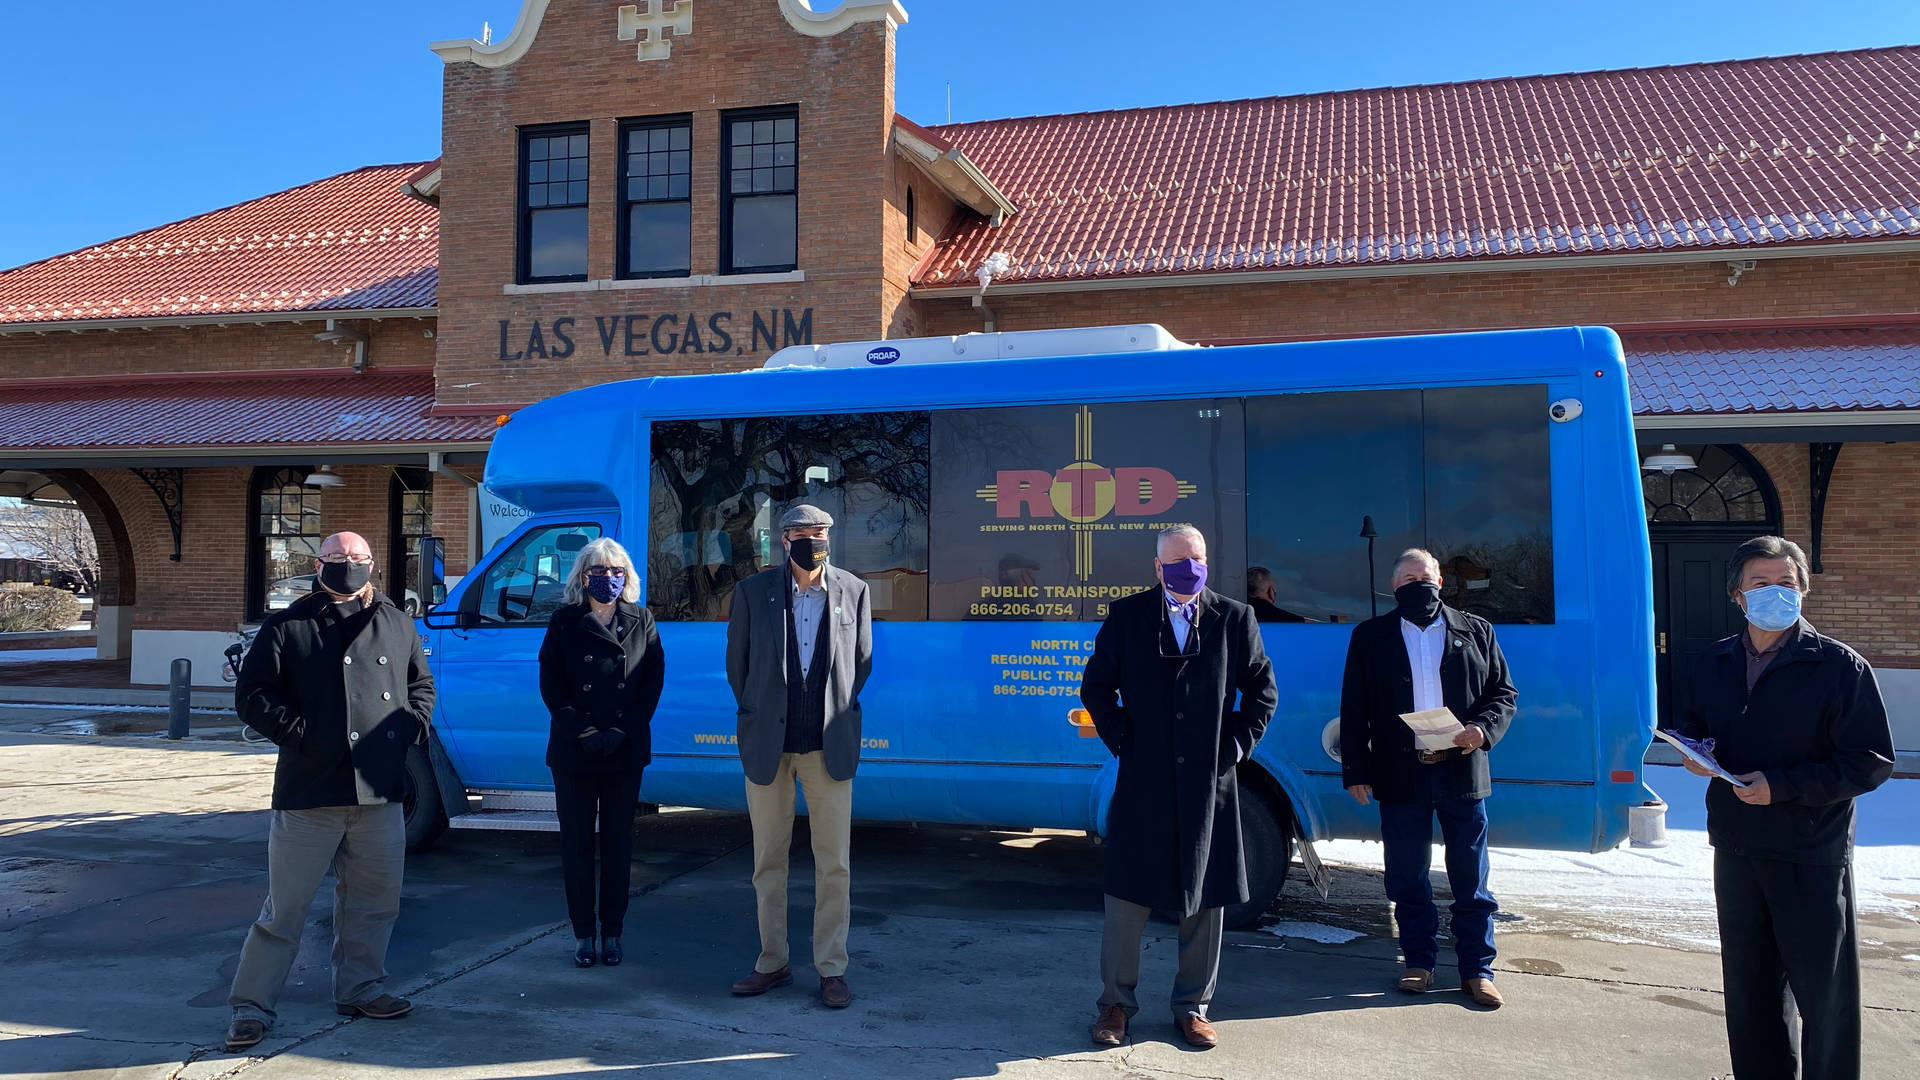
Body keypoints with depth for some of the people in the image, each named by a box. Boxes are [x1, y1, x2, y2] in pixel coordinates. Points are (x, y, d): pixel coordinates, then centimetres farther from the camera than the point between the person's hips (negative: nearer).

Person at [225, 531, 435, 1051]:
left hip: (381, 793, 4)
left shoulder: (397, 624, 13)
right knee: (286, 906, 2)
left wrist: (411, 724, 5)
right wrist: (298, 732, -11)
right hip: (309, 793, -4)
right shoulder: (287, 627, 0)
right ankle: (250, 1005, 13)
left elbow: (421, 683, 22)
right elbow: (251, 695, -2)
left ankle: (359, 987, 29)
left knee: (375, 900, 13)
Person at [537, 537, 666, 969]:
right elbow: (551, 685, -1)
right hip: (573, 754, 0)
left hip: (625, 753, 1)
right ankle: (583, 934, 15)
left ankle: (612, 933, 15)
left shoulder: (641, 622, 6)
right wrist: (583, 733, -12)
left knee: (618, 842, 6)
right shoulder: (564, 623, 3)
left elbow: (652, 682, 1)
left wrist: (620, 732, -10)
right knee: (577, 843, 5)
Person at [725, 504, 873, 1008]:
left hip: (829, 745, 0)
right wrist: (759, 716, 11)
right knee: (768, 858, 8)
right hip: (768, 744, 0)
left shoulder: (853, 591, 2)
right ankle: (773, 962, 21)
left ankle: (832, 969, 11)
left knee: (834, 862, 1)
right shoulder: (753, 591, 0)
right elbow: (736, 661, 10)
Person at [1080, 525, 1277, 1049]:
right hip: (1143, 783, -1)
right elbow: (1096, 686, 4)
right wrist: (1121, 741, -3)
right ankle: (1116, 1003, 18)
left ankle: (1192, 1007, 23)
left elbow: (1262, 691, 8)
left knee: (1205, 899, 9)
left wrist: (1236, 745, 0)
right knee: (1128, 896, 3)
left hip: (1210, 784, 1)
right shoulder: (1126, 615, 2)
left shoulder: (1234, 618, 4)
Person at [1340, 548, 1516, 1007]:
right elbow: (1353, 710, 6)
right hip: (1401, 776, 0)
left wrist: (1484, 728, -11)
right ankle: (1419, 962, 21)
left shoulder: (1476, 631, 9)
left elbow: (1504, 692, 9)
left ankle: (1477, 969, 16)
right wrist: (1356, 771, 0)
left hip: (1463, 774, 0)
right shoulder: (1370, 637, 7)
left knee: (1471, 879, 5)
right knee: (1408, 879, 7)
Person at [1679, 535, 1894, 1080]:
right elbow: (1694, 727, 20)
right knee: (1749, 988, 15)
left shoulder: (1840, 667, -9)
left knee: (1824, 994, 4)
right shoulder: (1712, 665, 7)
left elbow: (1872, 762, -11)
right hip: (1736, 850, 5)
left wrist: (1783, 786, -21)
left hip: (1813, 856, -5)